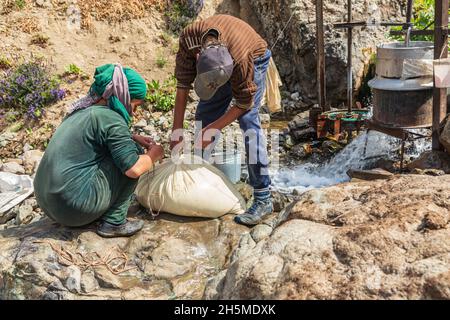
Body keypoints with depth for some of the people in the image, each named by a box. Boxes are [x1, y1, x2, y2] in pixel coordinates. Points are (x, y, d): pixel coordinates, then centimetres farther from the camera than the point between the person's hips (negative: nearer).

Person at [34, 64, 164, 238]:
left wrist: (134, 137, 22)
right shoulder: (110, 118, -13)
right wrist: (154, 154, 1)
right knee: (134, 152, -2)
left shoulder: (83, 111, 14)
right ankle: (114, 222, 0)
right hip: (76, 206, -9)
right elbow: (134, 169, -19)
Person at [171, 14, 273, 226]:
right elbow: (182, 86, -22)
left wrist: (212, 129, -27)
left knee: (248, 120, -21)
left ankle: (263, 198, -22)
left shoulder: (242, 59, -43)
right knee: (202, 118, 1)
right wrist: (177, 130, -23)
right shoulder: (188, 39, -33)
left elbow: (243, 103, -27)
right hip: (216, 63, 5)